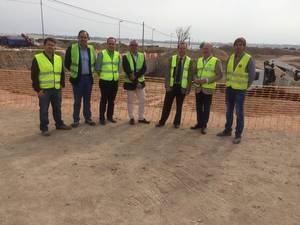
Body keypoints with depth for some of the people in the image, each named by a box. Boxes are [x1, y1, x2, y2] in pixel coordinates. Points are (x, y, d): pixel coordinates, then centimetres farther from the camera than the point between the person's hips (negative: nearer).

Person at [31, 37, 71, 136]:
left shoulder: (59, 58, 10)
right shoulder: (37, 58, -5)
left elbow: (62, 73, 16)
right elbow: (34, 76, -6)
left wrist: (62, 85, 9)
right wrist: (37, 89, -10)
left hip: (57, 89, 4)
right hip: (44, 90, -4)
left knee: (57, 108, 15)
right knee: (44, 110, 3)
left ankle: (59, 124, 30)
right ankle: (44, 128, 14)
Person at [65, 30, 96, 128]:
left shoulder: (91, 49, 6)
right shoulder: (72, 48, -5)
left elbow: (94, 62, 18)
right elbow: (67, 63, 1)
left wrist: (91, 71, 9)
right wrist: (74, 71, 3)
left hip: (88, 78, 3)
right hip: (77, 78, -3)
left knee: (87, 100, 11)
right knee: (77, 100, 3)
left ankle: (88, 118, 21)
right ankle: (76, 120, 13)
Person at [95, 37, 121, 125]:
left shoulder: (118, 54, 9)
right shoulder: (101, 53, -3)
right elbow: (97, 67, 0)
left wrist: (117, 74, 12)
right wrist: (101, 75, 4)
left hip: (115, 81, 4)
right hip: (105, 81, -4)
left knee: (112, 100, 10)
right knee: (104, 100, -1)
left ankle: (110, 116, 22)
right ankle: (102, 118, 8)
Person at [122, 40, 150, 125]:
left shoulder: (142, 56, 5)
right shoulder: (125, 56, -5)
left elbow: (144, 68, -6)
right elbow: (127, 70, -14)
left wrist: (136, 75, -21)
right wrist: (135, 82, -19)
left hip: (140, 81, 3)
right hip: (130, 82, -3)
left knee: (142, 100, 7)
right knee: (130, 101, 6)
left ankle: (141, 118, 20)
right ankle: (131, 118, 21)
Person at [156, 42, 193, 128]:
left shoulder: (189, 61, -1)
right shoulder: (172, 58, 2)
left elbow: (190, 76, -1)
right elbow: (168, 73, 0)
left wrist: (188, 89, -5)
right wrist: (167, 85, -7)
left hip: (182, 87, -1)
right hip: (171, 86, 1)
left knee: (179, 106, 10)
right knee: (167, 105, 6)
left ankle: (176, 122, 24)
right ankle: (162, 121, 18)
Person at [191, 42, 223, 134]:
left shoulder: (216, 61, -5)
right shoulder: (199, 60, 10)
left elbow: (219, 75, -10)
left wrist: (206, 80, -19)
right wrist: (195, 79, -10)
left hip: (208, 88, -4)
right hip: (198, 88, 5)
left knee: (206, 108, 4)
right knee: (198, 107, 11)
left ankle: (204, 125, 16)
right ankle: (199, 123, 26)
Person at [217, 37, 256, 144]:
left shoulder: (249, 59, -11)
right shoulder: (231, 57, 4)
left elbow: (252, 75, -7)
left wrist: (245, 87, -3)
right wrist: (228, 82, 11)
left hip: (240, 90, -5)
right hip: (229, 88, 5)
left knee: (239, 112, -1)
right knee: (229, 111, 13)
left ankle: (238, 135, 9)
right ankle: (227, 130, 27)